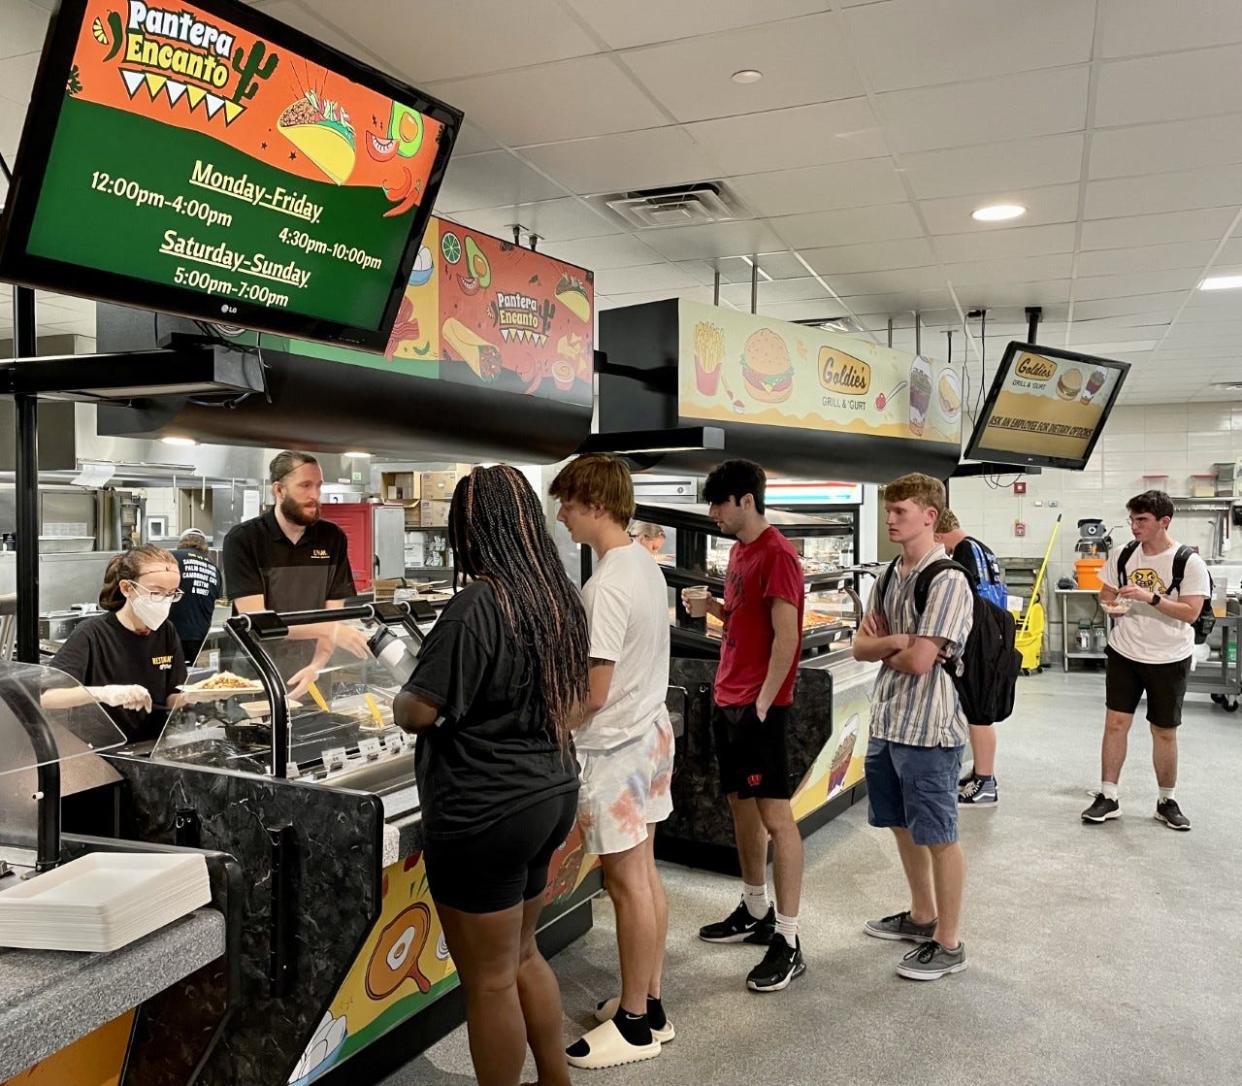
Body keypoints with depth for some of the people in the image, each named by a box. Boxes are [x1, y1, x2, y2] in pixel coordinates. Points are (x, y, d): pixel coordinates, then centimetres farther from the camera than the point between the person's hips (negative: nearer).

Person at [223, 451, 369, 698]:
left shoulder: (333, 538, 1)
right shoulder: (242, 540, -8)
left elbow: (333, 616, -2)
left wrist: (316, 666, -19)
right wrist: (331, 629, -24)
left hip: (307, 675, 2)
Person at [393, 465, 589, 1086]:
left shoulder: (476, 607, -21)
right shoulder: (561, 600, 4)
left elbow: (418, 712, -18)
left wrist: (398, 703, 2)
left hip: (483, 815, -9)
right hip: (551, 797, 9)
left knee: (490, 981, 9)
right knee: (522, 955, 25)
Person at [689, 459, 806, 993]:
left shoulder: (776, 554, -15)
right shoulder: (739, 550, 14)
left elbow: (786, 635, -18)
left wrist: (762, 703, -18)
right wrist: (713, 606, 3)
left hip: (758, 705, -10)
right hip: (727, 699, 10)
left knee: (775, 815, -4)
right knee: (741, 805, 17)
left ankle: (787, 941, 4)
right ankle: (755, 912, 31)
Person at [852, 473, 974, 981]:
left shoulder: (948, 581, -17)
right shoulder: (890, 576, 9)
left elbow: (919, 661, -23)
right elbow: (859, 646, 7)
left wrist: (884, 648, -3)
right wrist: (893, 642, -13)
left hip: (928, 727, -8)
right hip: (887, 720, 9)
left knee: (938, 836, 5)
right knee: (902, 825, 21)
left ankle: (947, 943, 19)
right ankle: (921, 915, 39)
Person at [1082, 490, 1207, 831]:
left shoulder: (1189, 562, -11)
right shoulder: (1123, 555, 1)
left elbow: (1190, 612, -17)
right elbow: (1106, 593, 12)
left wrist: (1150, 597, -28)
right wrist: (1111, 605, -10)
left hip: (1169, 659, -3)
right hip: (1124, 653, 3)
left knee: (1165, 732, 8)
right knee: (1115, 723, 0)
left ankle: (1167, 801, 25)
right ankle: (1108, 797, 9)